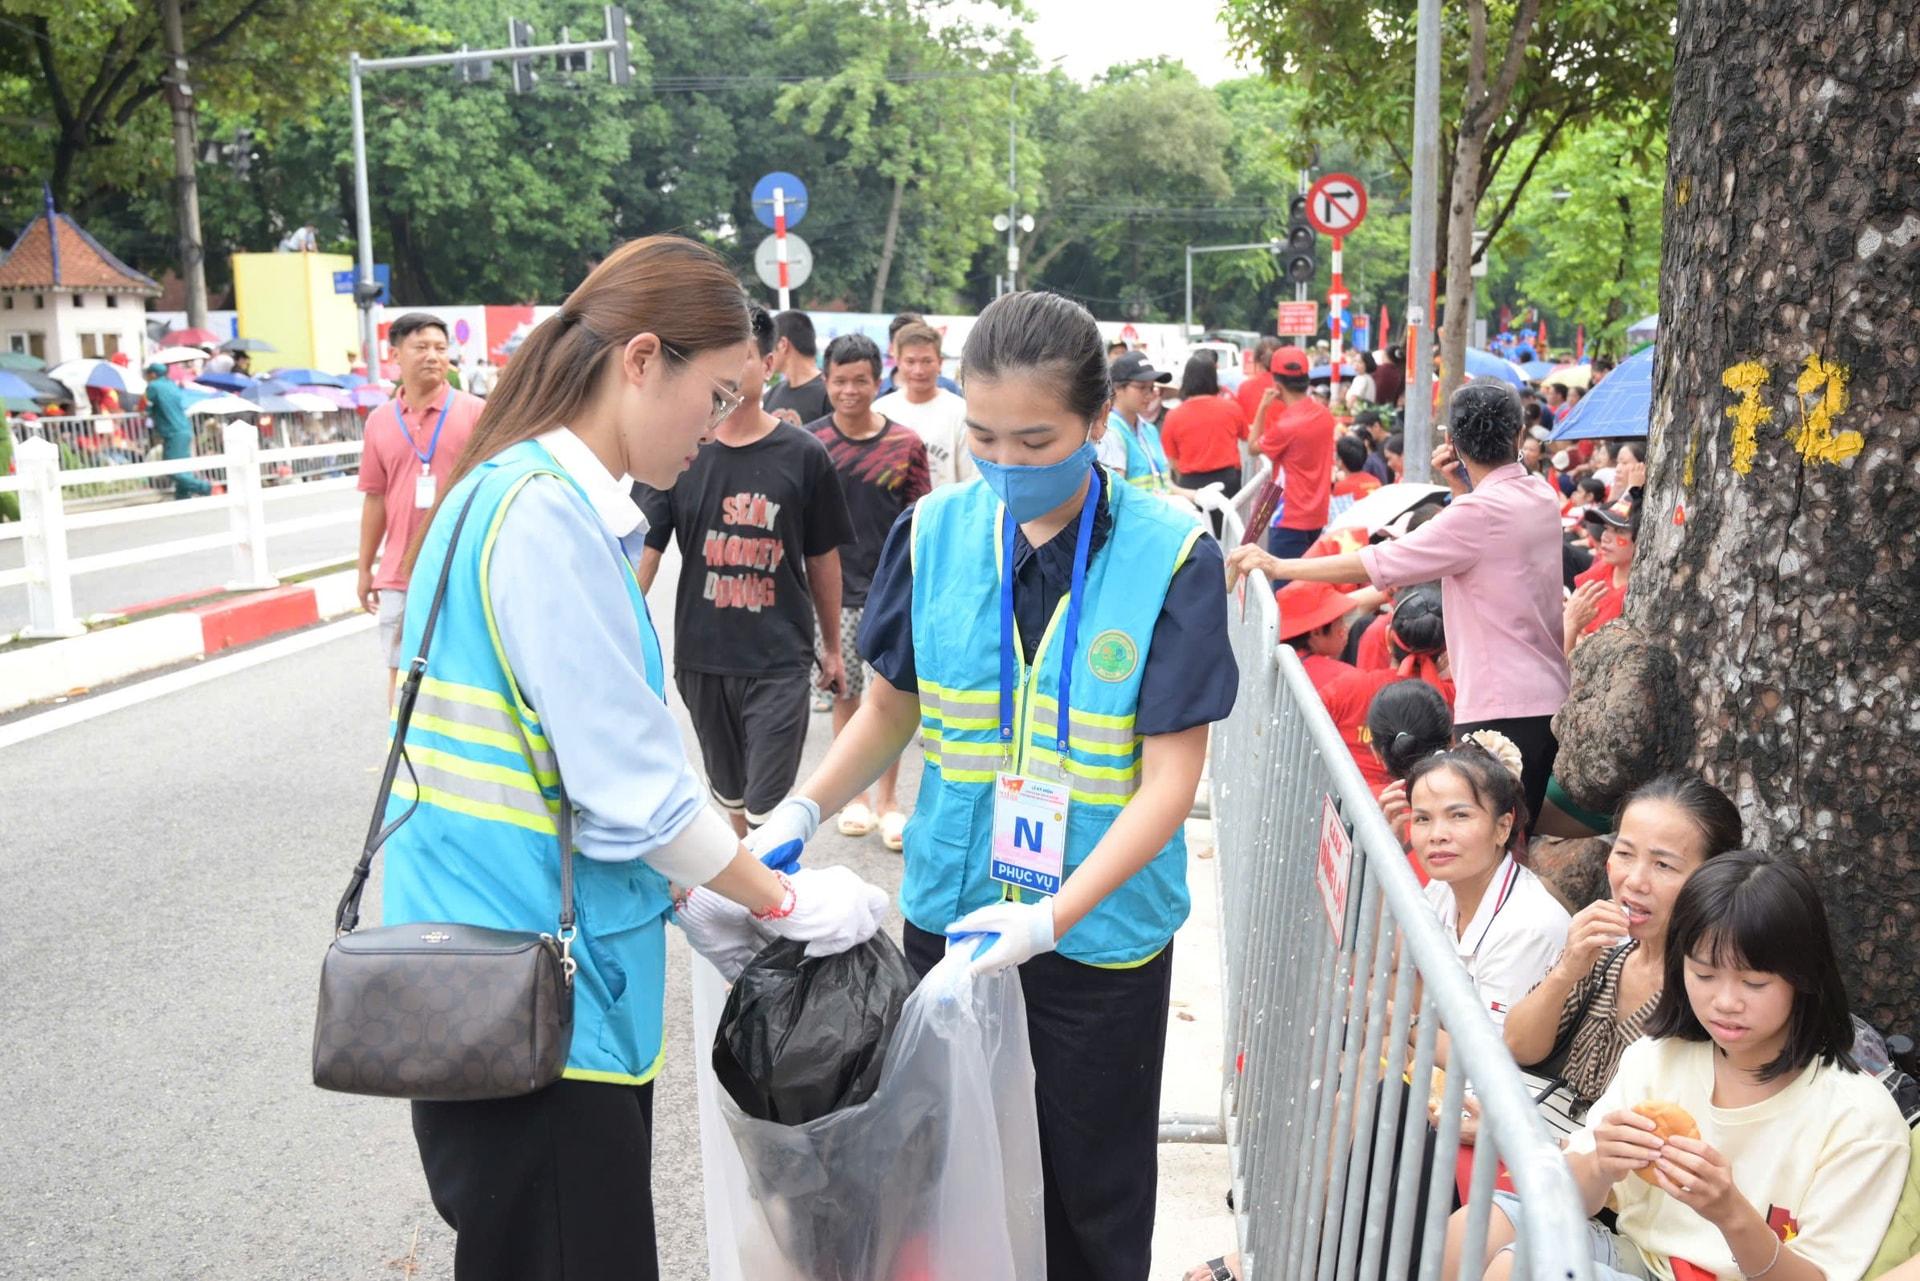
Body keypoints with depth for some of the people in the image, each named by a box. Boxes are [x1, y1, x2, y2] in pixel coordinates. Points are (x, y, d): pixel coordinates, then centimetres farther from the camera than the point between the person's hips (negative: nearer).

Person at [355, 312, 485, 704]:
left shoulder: (474, 411, -3)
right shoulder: (379, 421, 6)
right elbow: (375, 498, 10)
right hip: (400, 574, 3)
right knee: (401, 671, 12)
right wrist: (364, 568, 11)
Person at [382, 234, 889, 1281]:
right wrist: (784, 901, -6)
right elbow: (629, 785, -19)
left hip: (557, 983, 9)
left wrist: (690, 901, 10)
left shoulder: (552, 501, 10)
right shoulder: (543, 511, -20)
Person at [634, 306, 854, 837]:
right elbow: (643, 554, -7)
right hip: (700, 656, 3)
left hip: (780, 659, -2)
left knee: (768, 807, -4)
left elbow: (822, 559, 5)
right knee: (729, 790, 20)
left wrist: (832, 647, 11)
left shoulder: (803, 455, -5)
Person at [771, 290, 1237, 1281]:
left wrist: (1049, 919, -26)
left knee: (1091, 1198, 14)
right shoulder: (935, 533, -5)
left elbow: (1170, 778, -15)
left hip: (1101, 933, -2)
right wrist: (801, 812, -8)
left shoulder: (1172, 557, -15)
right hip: (950, 916, 3)